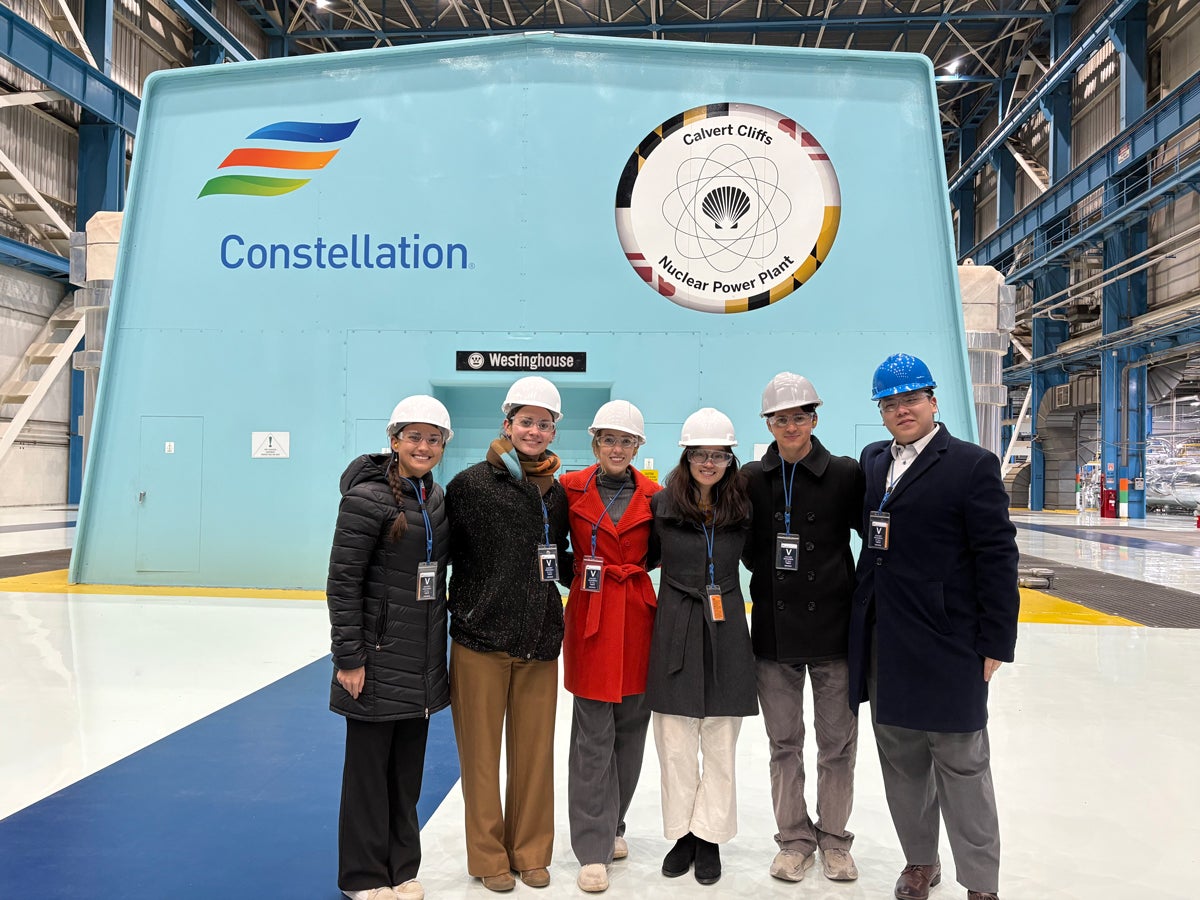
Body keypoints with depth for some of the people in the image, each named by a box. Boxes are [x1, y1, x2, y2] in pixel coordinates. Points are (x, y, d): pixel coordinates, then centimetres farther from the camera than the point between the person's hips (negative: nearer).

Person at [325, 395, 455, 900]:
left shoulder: (436, 498, 8)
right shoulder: (368, 497, -14)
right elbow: (342, 583, -15)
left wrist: (436, 646, 16)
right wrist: (348, 657, -16)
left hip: (422, 659, 7)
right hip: (379, 658, -7)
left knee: (409, 765, 16)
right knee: (369, 765, 7)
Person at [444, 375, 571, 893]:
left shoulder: (558, 492, 9)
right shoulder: (471, 484, -6)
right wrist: (463, 605, -12)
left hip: (540, 641, 4)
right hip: (481, 639, -4)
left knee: (534, 752, 13)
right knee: (481, 753, 9)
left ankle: (530, 852, 31)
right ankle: (488, 856, 26)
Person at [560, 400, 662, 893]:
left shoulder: (654, 495, 4)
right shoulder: (570, 488, -1)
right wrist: (582, 572, -6)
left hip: (637, 617, 3)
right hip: (590, 617, -2)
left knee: (630, 728, 11)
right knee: (593, 736, -1)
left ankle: (612, 826, 31)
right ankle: (592, 849, 10)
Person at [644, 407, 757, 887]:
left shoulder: (743, 506, 0)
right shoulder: (662, 504, -4)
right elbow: (645, 556, 8)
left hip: (726, 633, 1)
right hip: (675, 632, -1)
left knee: (720, 745, 9)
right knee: (675, 744, 7)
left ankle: (710, 837, 25)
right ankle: (682, 833, 26)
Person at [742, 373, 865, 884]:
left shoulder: (845, 475, -5)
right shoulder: (752, 479, 2)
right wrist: (768, 573, 1)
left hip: (833, 629, -2)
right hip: (774, 630, 2)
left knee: (837, 743, 9)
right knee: (784, 744, 12)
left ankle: (834, 838, 29)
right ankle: (795, 839, 28)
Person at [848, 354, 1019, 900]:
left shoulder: (972, 465, -7)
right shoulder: (872, 461, 10)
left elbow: (997, 557, -9)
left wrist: (996, 643, -11)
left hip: (947, 645, -5)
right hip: (884, 644, 6)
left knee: (961, 764, 6)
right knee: (901, 761, 17)